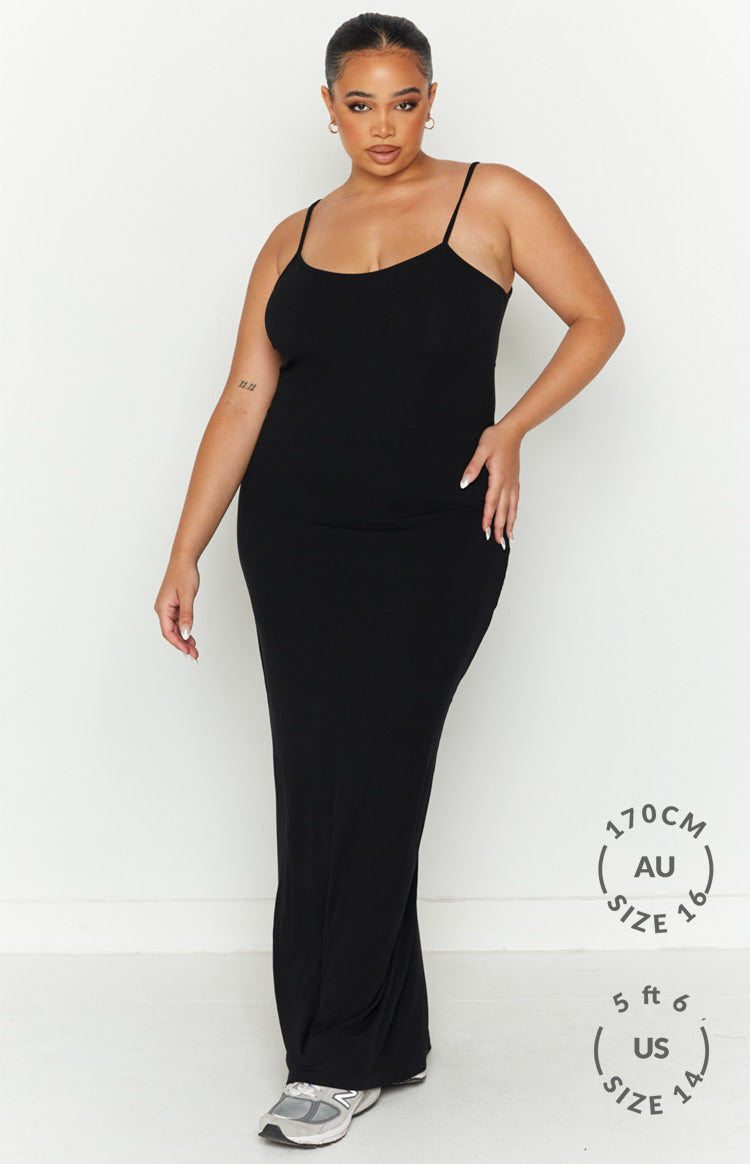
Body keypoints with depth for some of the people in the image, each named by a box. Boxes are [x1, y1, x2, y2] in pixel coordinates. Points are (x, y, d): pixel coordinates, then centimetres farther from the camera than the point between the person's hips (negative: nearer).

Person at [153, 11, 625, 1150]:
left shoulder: (493, 200, 0)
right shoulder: (294, 241, 8)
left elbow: (597, 320, 5)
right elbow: (244, 397, 5)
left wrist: (513, 427, -8)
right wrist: (185, 552, 0)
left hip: (436, 538, -4)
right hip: (296, 535, 4)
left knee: (367, 790, -7)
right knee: (315, 787, 4)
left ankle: (339, 1059, 4)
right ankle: (388, 1035, 17)